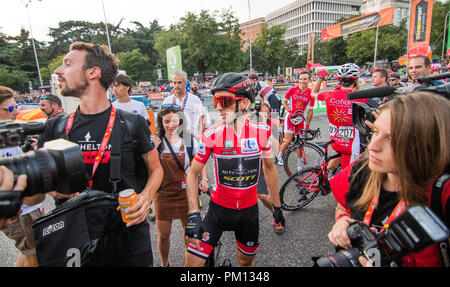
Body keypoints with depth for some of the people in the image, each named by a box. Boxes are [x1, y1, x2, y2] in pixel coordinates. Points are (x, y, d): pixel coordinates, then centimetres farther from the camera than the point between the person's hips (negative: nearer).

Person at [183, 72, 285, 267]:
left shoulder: (262, 132, -10)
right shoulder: (211, 135, -15)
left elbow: (269, 167, 4)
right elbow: (193, 173, -7)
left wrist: (277, 206, 10)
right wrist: (193, 214, -15)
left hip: (249, 211, 2)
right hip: (218, 209, -1)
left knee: (246, 262, 20)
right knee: (193, 262, -6)